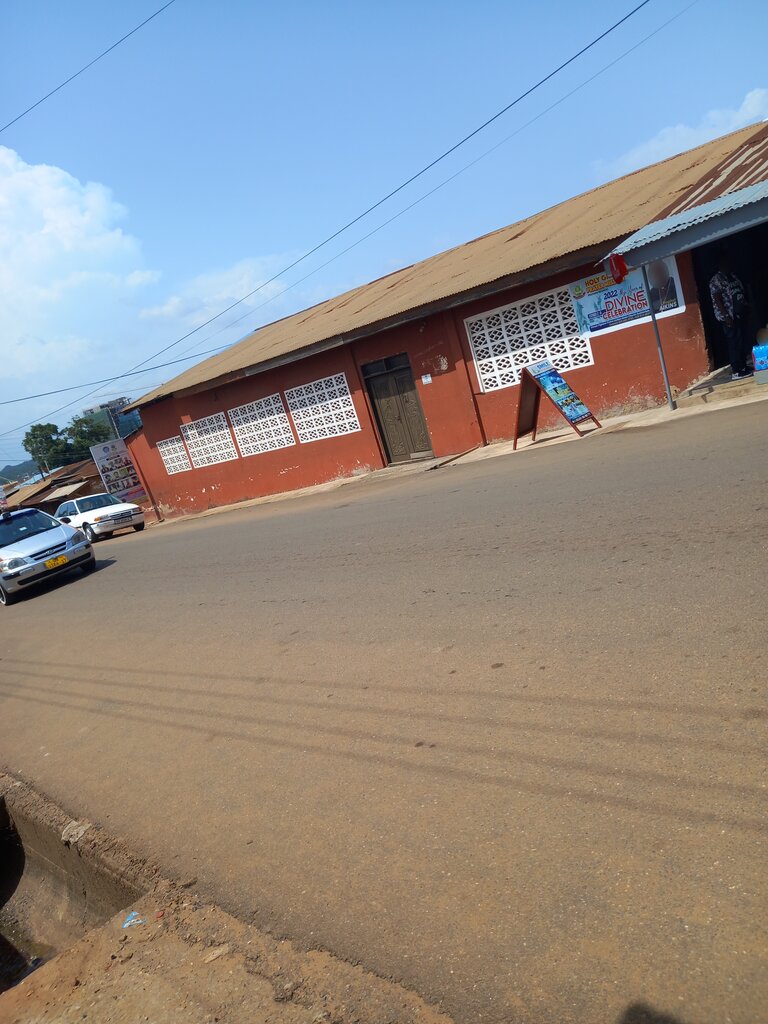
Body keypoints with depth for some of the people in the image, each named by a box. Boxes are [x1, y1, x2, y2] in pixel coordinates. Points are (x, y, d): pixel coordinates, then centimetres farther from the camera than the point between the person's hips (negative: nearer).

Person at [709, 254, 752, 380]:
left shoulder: (733, 276, 15)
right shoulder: (716, 280, -10)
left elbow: (742, 293, 21)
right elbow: (717, 299, -16)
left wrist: (746, 309, 14)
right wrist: (726, 316, -21)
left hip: (740, 315, 8)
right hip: (729, 317, -8)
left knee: (744, 342, 10)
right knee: (735, 344, -8)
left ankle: (743, 367, 20)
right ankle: (736, 372, -4)